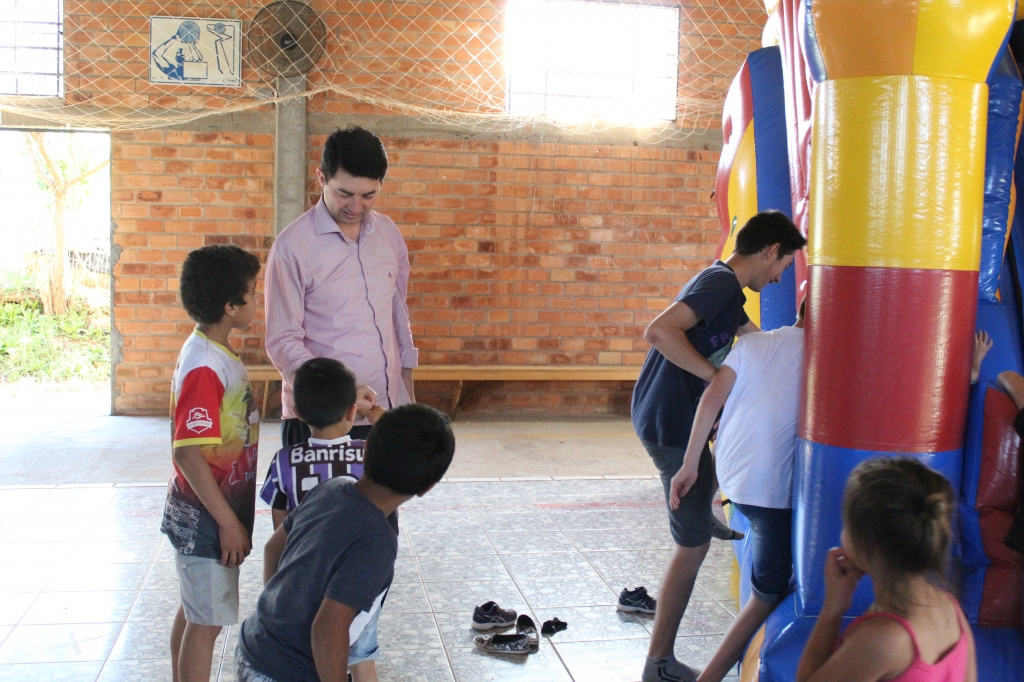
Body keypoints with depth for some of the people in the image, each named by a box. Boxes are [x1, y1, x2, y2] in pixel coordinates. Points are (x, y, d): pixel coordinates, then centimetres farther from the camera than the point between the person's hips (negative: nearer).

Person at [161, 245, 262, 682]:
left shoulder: (216, 353, 6)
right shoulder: (205, 367, -25)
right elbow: (188, 453, -28)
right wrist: (229, 522, -22)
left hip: (204, 514, 9)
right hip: (207, 519, -9)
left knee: (193, 611, 20)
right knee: (207, 621, 2)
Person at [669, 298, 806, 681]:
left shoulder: (753, 341, 6)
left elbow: (712, 398, -1)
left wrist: (689, 465, 2)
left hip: (728, 472, 5)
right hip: (770, 488, -5)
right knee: (770, 593, 7)